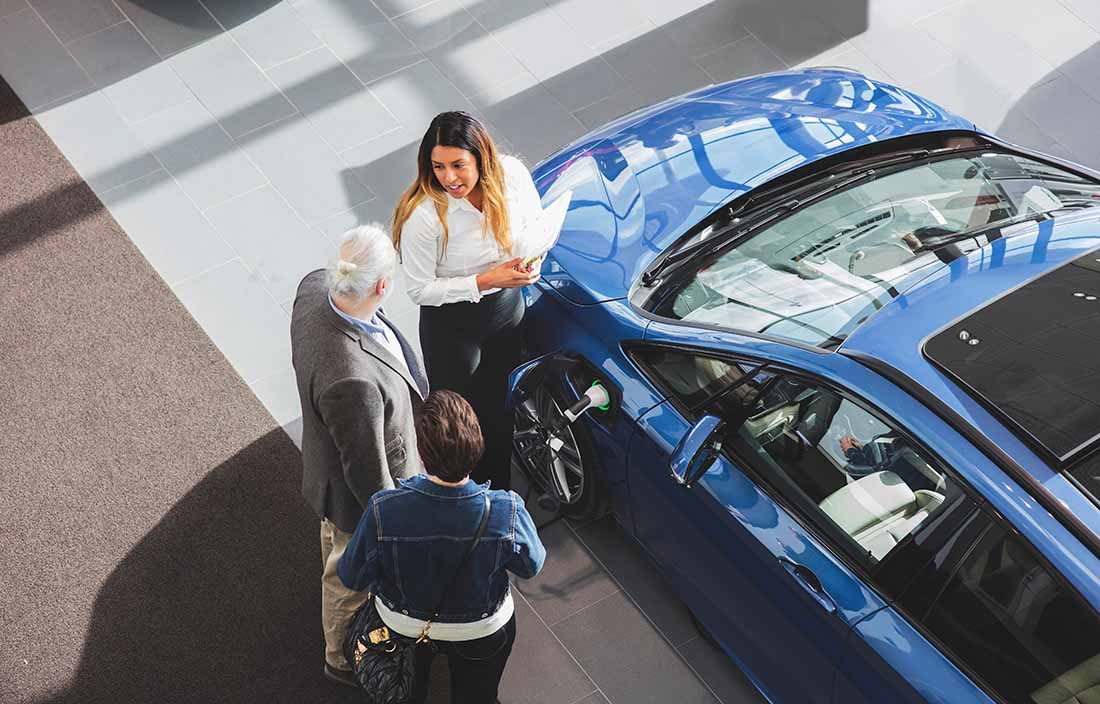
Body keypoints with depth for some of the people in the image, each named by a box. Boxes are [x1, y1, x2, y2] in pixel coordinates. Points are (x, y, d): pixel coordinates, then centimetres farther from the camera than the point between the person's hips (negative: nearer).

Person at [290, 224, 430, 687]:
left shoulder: (315, 286, -25)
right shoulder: (352, 381, -48)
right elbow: (367, 470, -32)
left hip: (331, 458, 8)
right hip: (357, 492, -8)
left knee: (337, 539, 38)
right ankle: (344, 659, 54)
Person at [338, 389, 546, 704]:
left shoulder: (383, 511, -37)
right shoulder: (508, 512, -35)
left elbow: (352, 578, -18)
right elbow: (531, 566, -14)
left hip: (402, 626, 1)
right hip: (482, 631, 0)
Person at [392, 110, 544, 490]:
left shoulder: (512, 174, -21)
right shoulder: (424, 214, -33)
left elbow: (539, 227, -1)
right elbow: (419, 290, -23)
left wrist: (529, 264, -22)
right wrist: (484, 281, -31)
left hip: (509, 307, 5)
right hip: (452, 325, -4)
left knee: (500, 406, 26)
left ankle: (498, 494, 51)